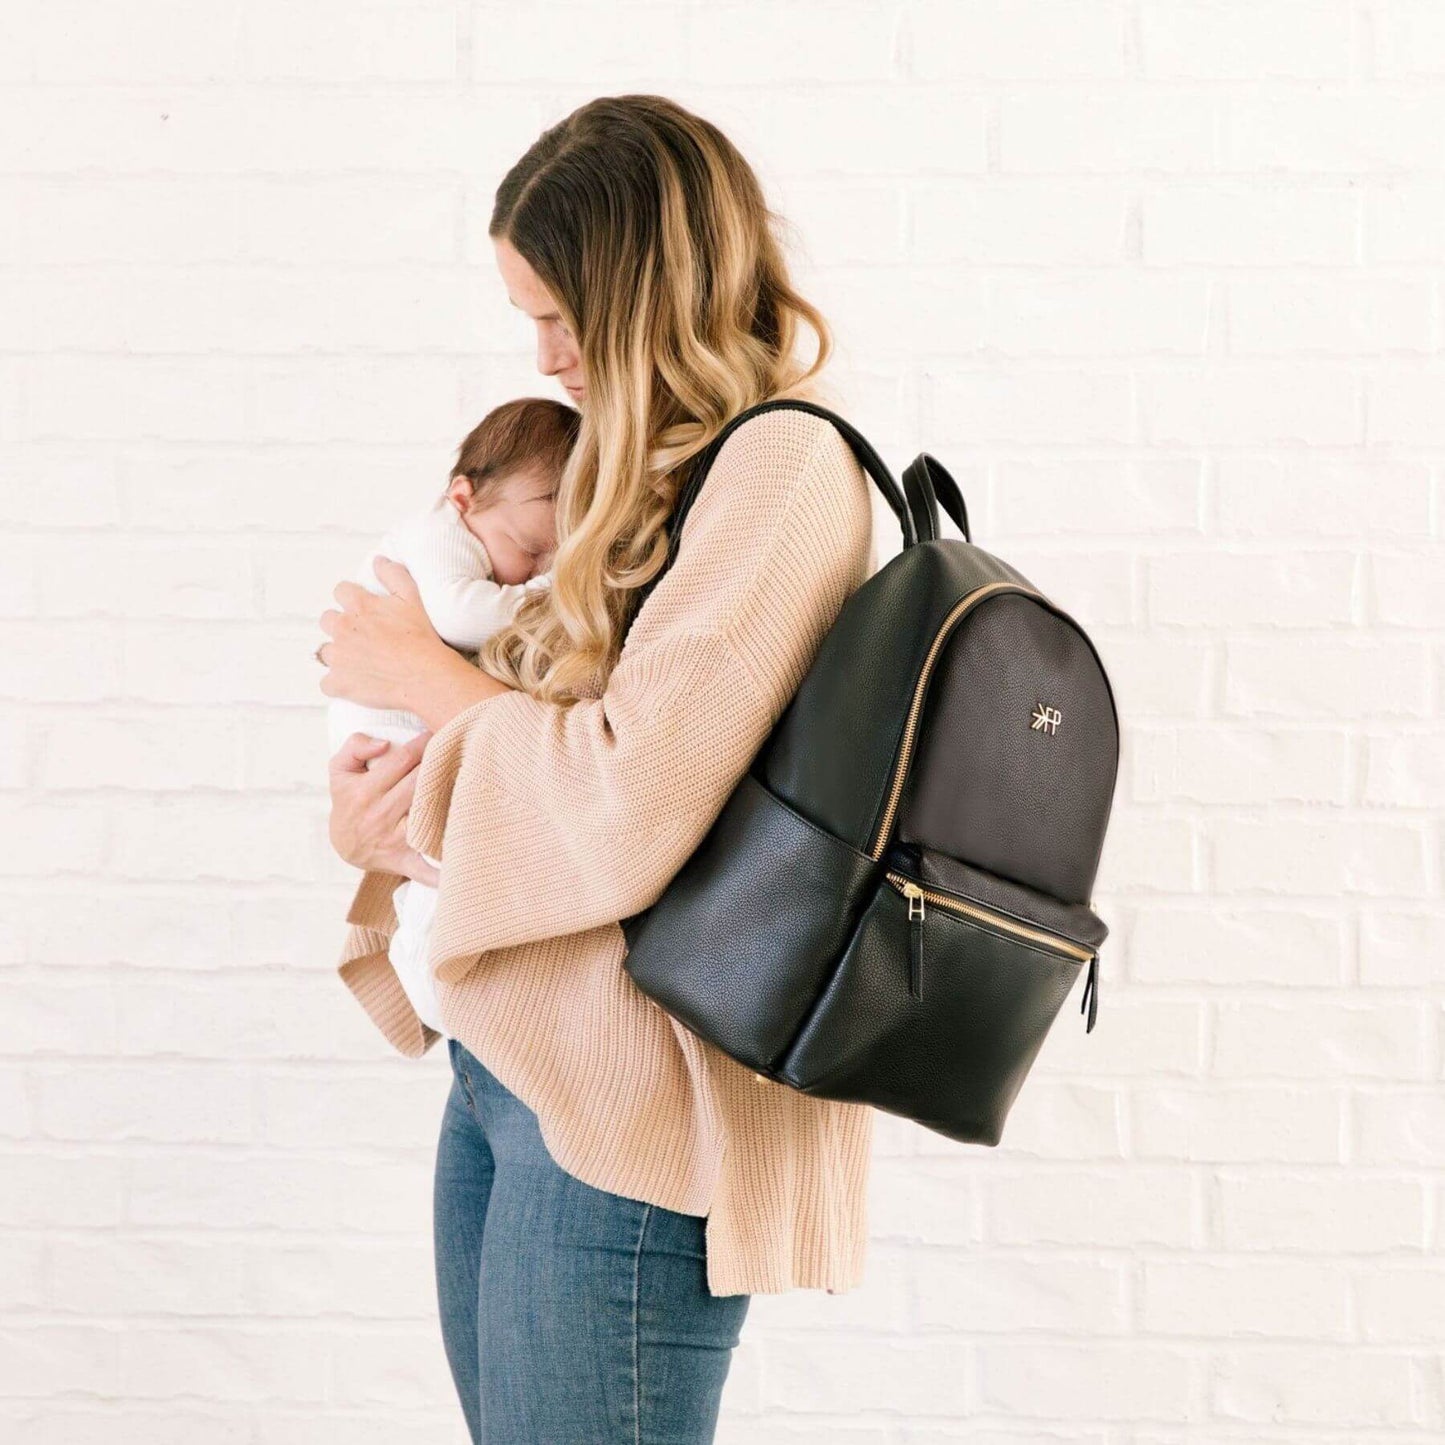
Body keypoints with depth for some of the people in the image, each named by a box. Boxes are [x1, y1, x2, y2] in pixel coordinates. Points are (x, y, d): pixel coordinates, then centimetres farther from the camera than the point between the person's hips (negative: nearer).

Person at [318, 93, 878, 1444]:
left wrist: (421, 673, -6)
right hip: (508, 1062, 9)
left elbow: (628, 805, -22)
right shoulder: (659, 469, 14)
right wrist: (382, 808, 0)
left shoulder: (783, 461, -14)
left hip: (623, 1099, -9)